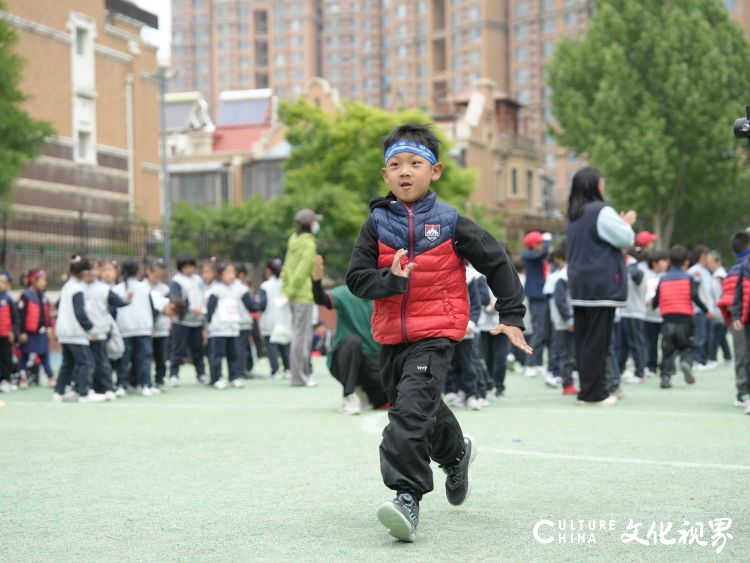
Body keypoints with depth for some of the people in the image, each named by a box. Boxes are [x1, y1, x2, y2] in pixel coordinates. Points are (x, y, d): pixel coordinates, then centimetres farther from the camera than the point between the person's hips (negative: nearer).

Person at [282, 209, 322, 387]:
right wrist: (291, 292, -12)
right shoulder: (309, 245, -12)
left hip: (295, 296, 9)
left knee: (300, 334, 14)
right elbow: (301, 272, -18)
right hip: (303, 296, -9)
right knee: (302, 336, -6)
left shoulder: (294, 241, 12)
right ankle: (299, 377, -4)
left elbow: (286, 270, 13)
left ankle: (304, 373, 20)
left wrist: (286, 290, 14)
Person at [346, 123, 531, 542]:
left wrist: (512, 316, 1)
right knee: (422, 408, 21)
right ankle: (457, 452, 51)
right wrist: (391, 279, -22)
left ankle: (407, 497, -26)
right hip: (392, 335, 5)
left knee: (411, 407, -23)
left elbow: (498, 263, 3)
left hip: (436, 333, -5)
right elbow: (357, 278, -3)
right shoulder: (377, 225, 1)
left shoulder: (450, 224, -4)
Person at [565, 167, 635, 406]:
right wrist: (627, 223, 10)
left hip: (579, 286, 8)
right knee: (597, 340, -5)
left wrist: (620, 224, 18)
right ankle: (593, 392, -4)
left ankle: (587, 389, 14)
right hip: (601, 285, -8)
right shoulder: (602, 212, -13)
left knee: (583, 339, 9)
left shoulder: (574, 216, 14)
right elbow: (626, 239, -10)